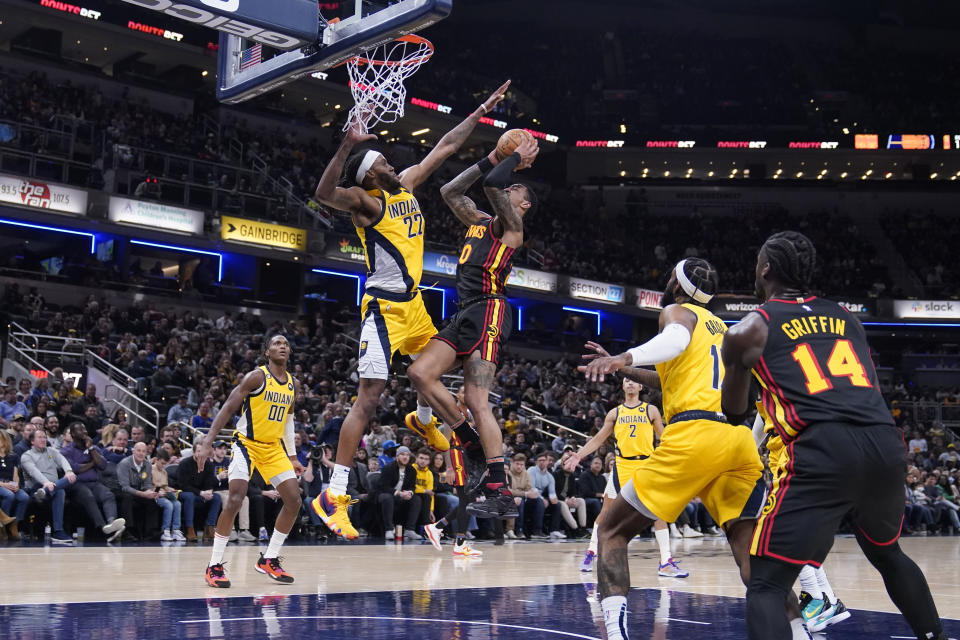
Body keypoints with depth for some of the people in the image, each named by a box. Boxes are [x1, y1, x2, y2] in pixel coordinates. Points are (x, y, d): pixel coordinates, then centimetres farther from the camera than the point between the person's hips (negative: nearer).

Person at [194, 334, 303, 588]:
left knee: (294, 500, -1)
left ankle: (269, 560, 12)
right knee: (235, 499, -21)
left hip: (274, 447, 7)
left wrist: (292, 457, 18)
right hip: (247, 443, -7)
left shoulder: (294, 384, 6)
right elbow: (228, 408, -17)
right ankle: (214, 565, -9)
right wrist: (207, 443, -25)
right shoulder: (257, 377, -14)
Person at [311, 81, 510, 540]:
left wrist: (480, 113, 19)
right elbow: (325, 194, -35)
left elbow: (444, 147, 18)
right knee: (369, 396, -14)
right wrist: (347, 146, -43)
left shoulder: (407, 183, 9)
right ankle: (333, 495, -13)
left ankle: (424, 422, 57)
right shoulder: (366, 202, -14)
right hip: (384, 307, -8)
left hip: (411, 301, 9)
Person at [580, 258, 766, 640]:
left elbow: (677, 338, -15)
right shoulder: (722, 328, 33)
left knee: (612, 531, 4)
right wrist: (623, 368, 48)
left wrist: (624, 358, -30)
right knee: (752, 557, 12)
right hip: (742, 438, 6)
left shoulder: (676, 311, 12)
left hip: (695, 434, -6)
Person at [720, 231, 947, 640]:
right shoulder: (846, 317, 24)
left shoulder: (749, 329, 11)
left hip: (824, 452, -5)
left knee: (766, 586, 1)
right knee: (887, 553, 34)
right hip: (886, 443, 6)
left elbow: (734, 416, 20)